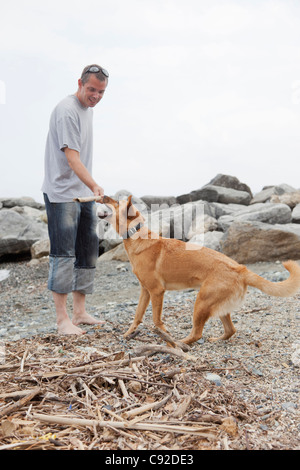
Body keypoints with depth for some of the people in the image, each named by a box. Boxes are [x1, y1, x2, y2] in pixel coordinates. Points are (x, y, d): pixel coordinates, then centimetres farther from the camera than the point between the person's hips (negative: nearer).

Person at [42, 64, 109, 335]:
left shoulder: (88, 108, 14)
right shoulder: (67, 111, -14)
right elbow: (72, 158, -24)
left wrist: (91, 188, 18)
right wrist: (94, 185, -35)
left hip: (85, 193, 9)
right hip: (62, 193, -9)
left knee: (87, 253, 10)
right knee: (63, 254, -8)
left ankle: (80, 313, 19)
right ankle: (62, 319, 1)